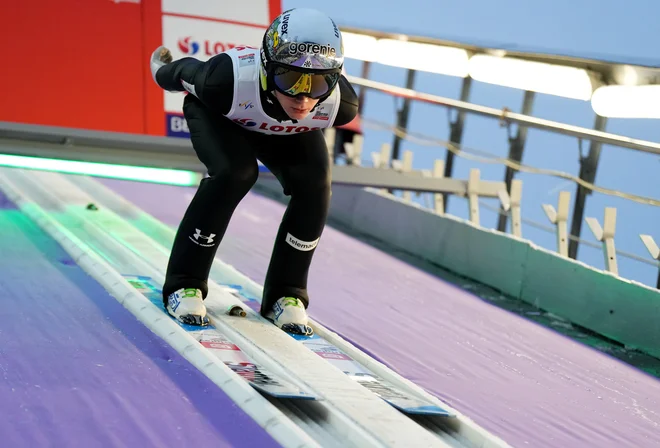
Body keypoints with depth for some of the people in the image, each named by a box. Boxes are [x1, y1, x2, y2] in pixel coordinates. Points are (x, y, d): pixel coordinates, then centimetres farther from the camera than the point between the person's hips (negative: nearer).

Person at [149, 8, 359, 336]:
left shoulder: (340, 104, -39)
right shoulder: (228, 81, -46)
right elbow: (188, 72, -22)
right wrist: (164, 71, 1)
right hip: (218, 113, -3)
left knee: (313, 187, -19)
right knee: (233, 173, -28)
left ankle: (285, 294, -2)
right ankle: (184, 285, -12)